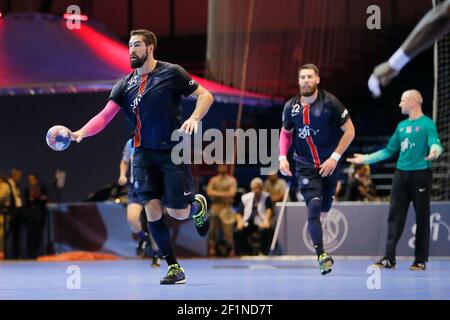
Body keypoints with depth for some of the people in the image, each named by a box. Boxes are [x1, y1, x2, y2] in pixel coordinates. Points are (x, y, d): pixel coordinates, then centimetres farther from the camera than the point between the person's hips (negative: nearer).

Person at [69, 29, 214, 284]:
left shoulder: (171, 73, -5)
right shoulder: (125, 84, 6)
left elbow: (206, 96, -2)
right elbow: (105, 115, -2)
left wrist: (194, 118, -20)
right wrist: (81, 133, -19)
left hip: (173, 152, -3)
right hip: (144, 153, 4)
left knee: (177, 212, -4)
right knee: (152, 209, -7)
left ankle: (199, 206, 35)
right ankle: (174, 268, 5)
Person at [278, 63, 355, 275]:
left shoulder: (330, 102, -11)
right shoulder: (291, 107, -2)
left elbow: (349, 131, -5)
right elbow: (286, 132, 16)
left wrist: (335, 157, -12)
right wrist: (282, 157, 1)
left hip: (328, 165, 0)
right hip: (305, 166, 0)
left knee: (324, 208, 8)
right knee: (314, 207, -17)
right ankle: (321, 255, -18)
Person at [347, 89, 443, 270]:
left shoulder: (427, 124, -4)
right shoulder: (402, 126, 16)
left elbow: (435, 143, -18)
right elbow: (389, 151, 22)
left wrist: (435, 151, -42)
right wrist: (365, 159, 23)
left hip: (420, 173, -6)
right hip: (401, 174, 6)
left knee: (422, 218, 0)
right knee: (395, 216, 1)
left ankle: (421, 260, 6)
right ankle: (389, 258, 1)